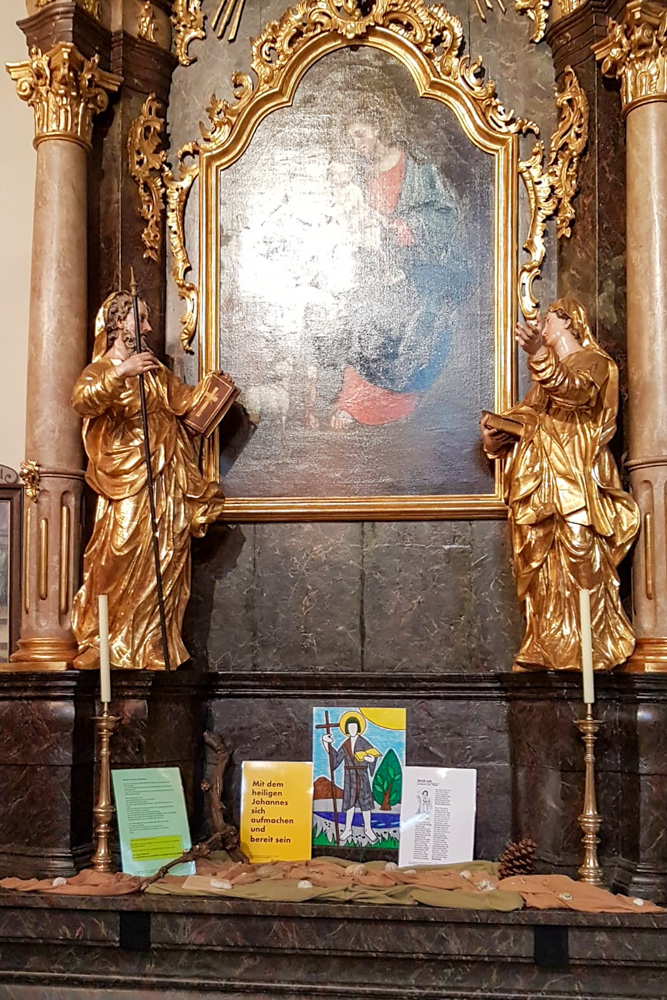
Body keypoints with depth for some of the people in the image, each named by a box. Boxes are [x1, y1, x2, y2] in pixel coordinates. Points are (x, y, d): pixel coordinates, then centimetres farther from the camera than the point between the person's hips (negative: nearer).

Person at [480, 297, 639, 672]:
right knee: (543, 567, 2)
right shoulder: (548, 371, 26)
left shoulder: (593, 361, 3)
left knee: (579, 561, -11)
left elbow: (577, 391, -19)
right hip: (542, 481, 7)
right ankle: (546, 650, 2)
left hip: (575, 477, -7)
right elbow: (527, 416, 18)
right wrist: (496, 433, -2)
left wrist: (540, 354, -33)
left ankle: (590, 651, -9)